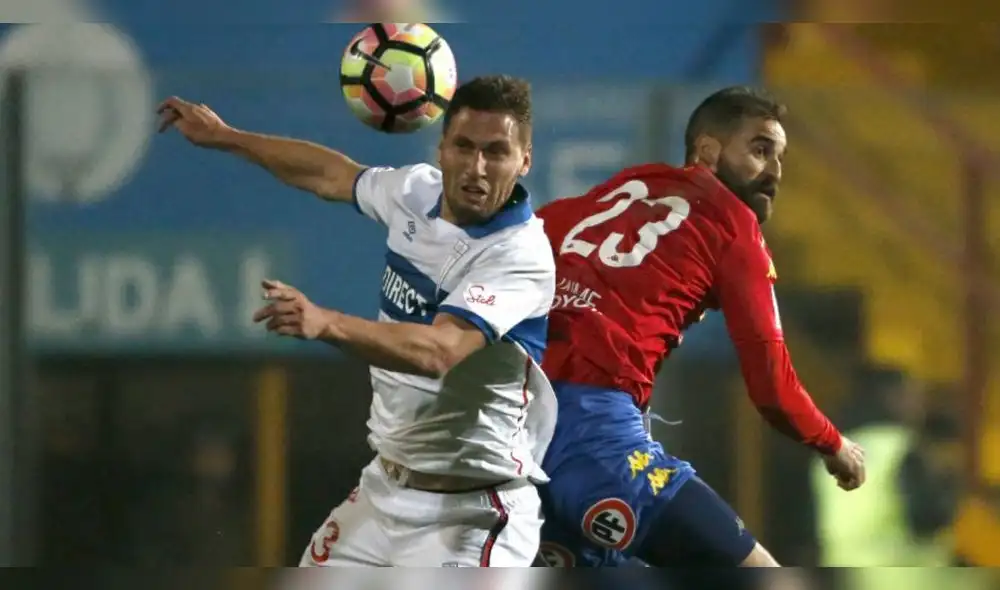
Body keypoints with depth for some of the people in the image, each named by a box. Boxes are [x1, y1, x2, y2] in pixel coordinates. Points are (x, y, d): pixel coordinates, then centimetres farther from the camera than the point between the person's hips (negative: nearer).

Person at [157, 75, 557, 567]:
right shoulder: (416, 191, 1)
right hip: (384, 489, 8)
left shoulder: (522, 255, -22)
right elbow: (331, 175, 23)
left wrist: (325, 323, -51)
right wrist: (224, 137, 33)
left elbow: (439, 351, -37)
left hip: (468, 513, -8)